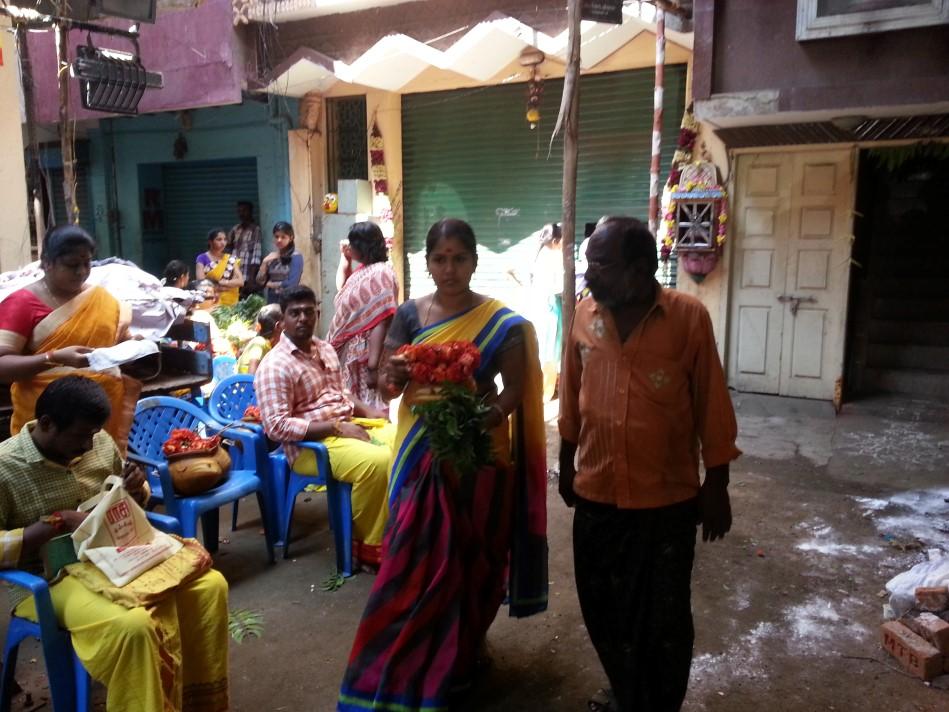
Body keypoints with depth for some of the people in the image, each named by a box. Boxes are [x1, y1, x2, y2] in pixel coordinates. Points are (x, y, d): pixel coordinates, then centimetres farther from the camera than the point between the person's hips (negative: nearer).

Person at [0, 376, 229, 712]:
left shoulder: (101, 443, 3)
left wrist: (136, 491, -6)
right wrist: (58, 521, -23)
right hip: (58, 576, -6)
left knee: (210, 585, -12)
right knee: (131, 627, -34)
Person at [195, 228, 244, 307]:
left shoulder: (231, 259, 9)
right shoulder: (202, 258, 1)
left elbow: (240, 281, 0)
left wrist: (220, 282, -11)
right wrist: (231, 284, -5)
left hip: (230, 302, 2)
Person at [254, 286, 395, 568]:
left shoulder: (325, 349, 13)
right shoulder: (275, 365, -11)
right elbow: (276, 426, -18)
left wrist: (366, 410, 4)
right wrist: (336, 427, -21)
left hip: (352, 425, 8)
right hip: (311, 444, -7)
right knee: (378, 461, -32)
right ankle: (369, 545, -13)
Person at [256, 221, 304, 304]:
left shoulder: (296, 256, -5)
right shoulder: (271, 257, 10)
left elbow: (291, 284, -13)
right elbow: (260, 281, 9)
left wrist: (270, 284, 1)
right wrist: (264, 263, -6)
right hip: (272, 302, 5)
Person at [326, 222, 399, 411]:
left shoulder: (380, 275, -16)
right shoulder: (361, 271, 13)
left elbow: (381, 323, -23)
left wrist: (373, 365, -27)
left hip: (365, 357, -9)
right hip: (350, 355, 10)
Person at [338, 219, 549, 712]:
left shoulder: (501, 322, -6)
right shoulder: (410, 314, 0)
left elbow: (514, 391, -7)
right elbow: (388, 385, 2)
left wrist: (478, 421, -25)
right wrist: (396, 374, -22)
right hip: (422, 450, 2)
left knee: (470, 554, 9)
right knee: (415, 556, 6)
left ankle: (459, 653, 32)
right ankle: (405, 665, 26)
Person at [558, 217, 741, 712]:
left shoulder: (689, 317, -12)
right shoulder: (584, 316, -2)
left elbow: (712, 405, -7)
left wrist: (716, 486, -4)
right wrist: (567, 464, 14)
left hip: (668, 499, -3)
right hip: (596, 496, 4)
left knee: (665, 619, 11)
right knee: (604, 612, 17)